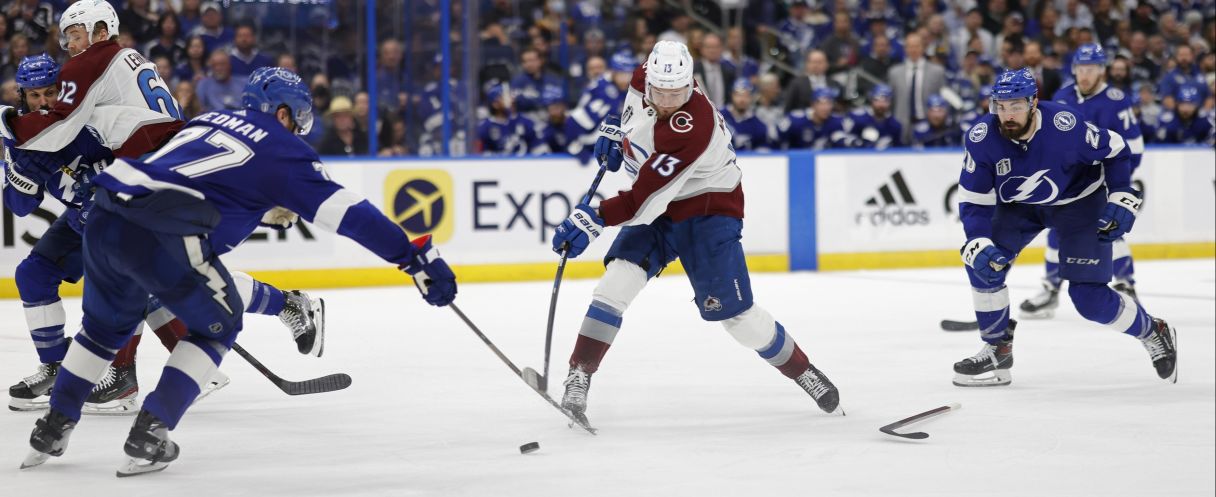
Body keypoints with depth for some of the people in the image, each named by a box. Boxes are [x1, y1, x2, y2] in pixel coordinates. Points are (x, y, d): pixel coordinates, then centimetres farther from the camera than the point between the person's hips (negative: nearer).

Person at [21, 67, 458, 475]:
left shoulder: (207, 120, 28)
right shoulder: (281, 150, 9)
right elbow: (349, 214, 1)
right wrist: (419, 257, 0)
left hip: (106, 213, 7)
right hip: (161, 235, -7)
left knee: (107, 321, 30)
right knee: (217, 325, 16)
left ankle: (53, 428, 30)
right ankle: (149, 435, 7)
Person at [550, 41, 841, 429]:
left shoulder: (692, 128, -33)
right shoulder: (645, 79, -12)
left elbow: (647, 198, -36)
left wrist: (594, 220, -41)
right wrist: (617, 133, 10)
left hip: (708, 210, -6)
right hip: (657, 209, 6)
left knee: (731, 310, -9)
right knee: (620, 276, -18)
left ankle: (802, 371, 15)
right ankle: (579, 376, -17)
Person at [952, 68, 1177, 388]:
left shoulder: (1064, 126, -32)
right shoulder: (982, 138, -24)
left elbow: (1114, 150, -14)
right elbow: (973, 202, -19)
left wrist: (1121, 200, -17)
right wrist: (979, 247, -34)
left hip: (1079, 201, -4)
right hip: (1019, 204, 4)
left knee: (1089, 297, -11)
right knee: (981, 261, -15)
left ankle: (1154, 334, 16)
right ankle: (997, 350, 1)